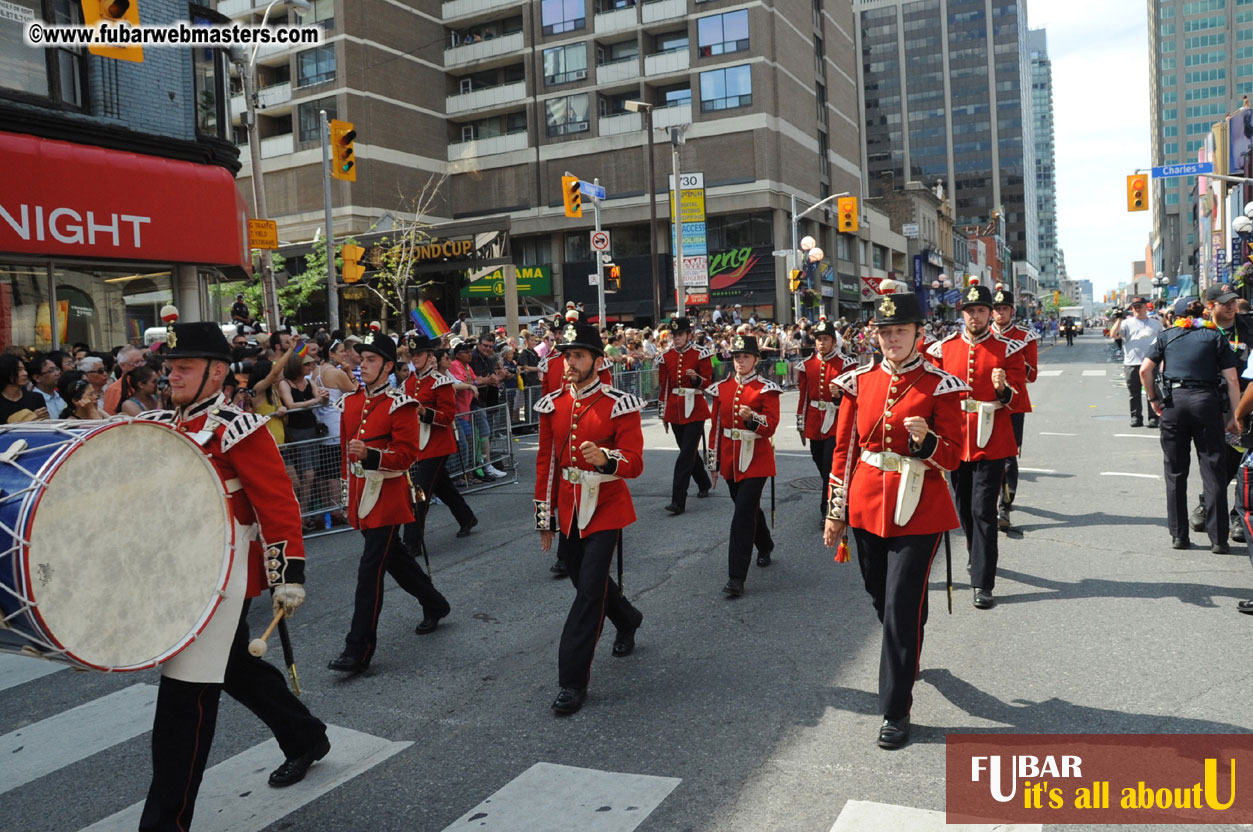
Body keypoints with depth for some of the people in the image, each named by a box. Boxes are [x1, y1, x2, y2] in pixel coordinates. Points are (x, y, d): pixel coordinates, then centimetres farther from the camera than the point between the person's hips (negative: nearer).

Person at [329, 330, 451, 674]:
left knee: (371, 567, -8)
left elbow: (407, 454, -15)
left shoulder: (400, 405, -11)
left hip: (387, 494, -7)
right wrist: (348, 484, 19)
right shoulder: (351, 401, 10)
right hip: (361, 492, 8)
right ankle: (434, 604, 41)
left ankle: (359, 649, -2)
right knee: (393, 556, 19)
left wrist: (371, 454, -30)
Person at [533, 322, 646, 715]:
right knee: (586, 581, 19)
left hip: (605, 511, -5)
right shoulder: (552, 406, 3)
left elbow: (634, 463, -14)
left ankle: (573, 681, 0)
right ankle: (628, 622, 50)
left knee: (590, 590, -8)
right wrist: (545, 519, 10)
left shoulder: (618, 406, -11)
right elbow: (546, 463, 9)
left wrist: (605, 458, -36)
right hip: (568, 512, 6)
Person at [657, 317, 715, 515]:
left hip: (694, 409, -5)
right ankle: (704, 484, 39)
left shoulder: (700, 354, -6)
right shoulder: (667, 356, 7)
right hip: (674, 410, 5)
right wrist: (663, 413, 14)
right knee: (689, 450, 16)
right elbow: (665, 386, 13)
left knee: (687, 454, -11)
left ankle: (678, 501, -13)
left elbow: (708, 383, -5)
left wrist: (696, 378, -26)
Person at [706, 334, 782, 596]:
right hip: (730, 460, 5)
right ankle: (765, 546, 48)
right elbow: (716, 427, 11)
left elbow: (770, 426, -13)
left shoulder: (766, 390, -6)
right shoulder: (722, 388, 7)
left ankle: (736, 577, -9)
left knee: (743, 514, -12)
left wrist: (752, 417, -34)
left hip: (755, 460, -5)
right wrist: (714, 463, 11)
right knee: (749, 508, 20)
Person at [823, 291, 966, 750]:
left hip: (918, 511, -4)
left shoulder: (940, 385, -7)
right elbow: (844, 447, 7)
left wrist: (926, 440, -28)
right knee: (881, 597, 19)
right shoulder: (859, 381, 3)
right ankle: (907, 658, 49)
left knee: (902, 606, -5)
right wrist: (836, 509, 6)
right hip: (867, 506, 4)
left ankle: (896, 709, 8)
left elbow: (952, 457, -6)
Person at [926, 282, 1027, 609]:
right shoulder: (944, 349, 5)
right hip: (955, 440, 4)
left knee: (983, 511, -8)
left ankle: (983, 583, -3)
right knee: (964, 508, 15)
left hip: (991, 442, -3)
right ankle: (979, 559, 38)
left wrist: (1004, 389, -25)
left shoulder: (1007, 350, -2)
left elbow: (1016, 399, -3)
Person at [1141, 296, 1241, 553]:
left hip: (1173, 401, 1)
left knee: (1175, 473, 9)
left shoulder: (1168, 336, 12)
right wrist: (1235, 416, 5)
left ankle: (1178, 535, 12)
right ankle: (1218, 539, 2)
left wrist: (1153, 399, 13)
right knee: (1213, 472, 2)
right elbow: (1232, 379, 2)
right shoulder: (1215, 336, 9)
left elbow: (1145, 370, 1)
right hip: (1207, 400, -1)